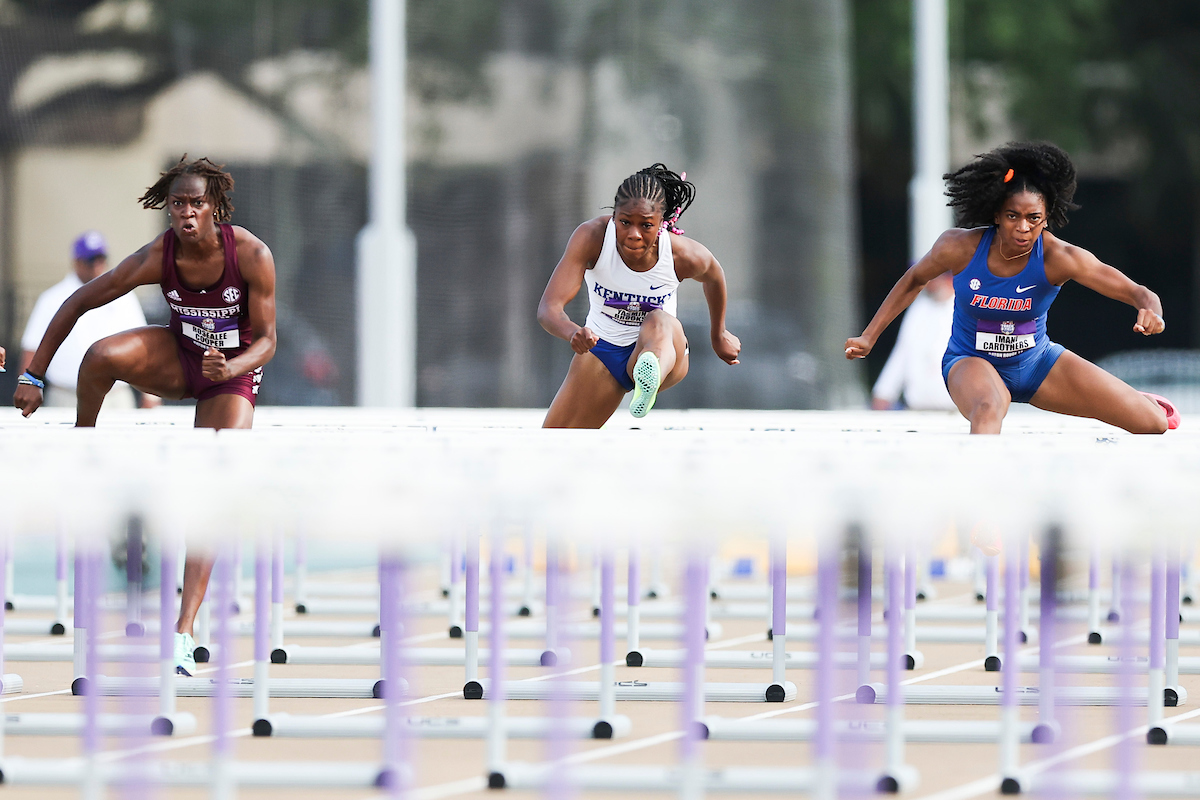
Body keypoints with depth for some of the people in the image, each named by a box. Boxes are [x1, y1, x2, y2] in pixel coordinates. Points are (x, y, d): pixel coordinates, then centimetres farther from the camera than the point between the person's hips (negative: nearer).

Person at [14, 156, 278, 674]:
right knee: (103, 355, -32)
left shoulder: (252, 255, -23)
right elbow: (78, 303, -14)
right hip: (178, 359, 1)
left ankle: (183, 633, -19)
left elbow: (267, 339, -15)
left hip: (234, 374, -1)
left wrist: (230, 369, -36)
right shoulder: (158, 257, -21)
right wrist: (34, 375, -15)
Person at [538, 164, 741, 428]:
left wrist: (719, 336, 20)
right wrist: (573, 334, -54)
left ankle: (648, 384, -75)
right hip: (601, 351, 3)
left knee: (659, 323, -40)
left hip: (662, 349, -3)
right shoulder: (592, 237, -25)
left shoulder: (685, 256, -22)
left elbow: (713, 277, 5)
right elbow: (549, 307, -31)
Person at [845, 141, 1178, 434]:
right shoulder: (960, 247, -22)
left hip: (1037, 363, 2)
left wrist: (1151, 311, -56)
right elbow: (914, 280, 1)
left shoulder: (1058, 257, -25)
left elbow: (1137, 292, -32)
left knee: (1154, 424, 2)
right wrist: (869, 336, 0)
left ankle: (1136, 401, 38)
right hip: (971, 362, -2)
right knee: (988, 410, -43)